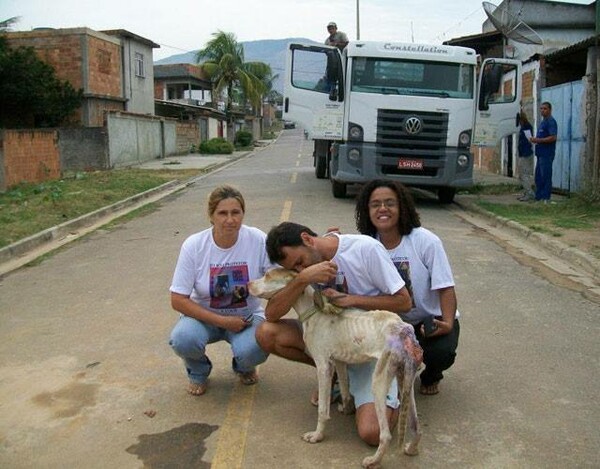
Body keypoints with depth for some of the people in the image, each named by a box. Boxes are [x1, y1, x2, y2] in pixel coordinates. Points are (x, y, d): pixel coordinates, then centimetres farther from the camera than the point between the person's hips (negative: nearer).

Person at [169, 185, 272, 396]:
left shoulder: (258, 240, -18)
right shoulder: (193, 245, -17)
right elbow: (178, 300, -14)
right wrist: (222, 321, -22)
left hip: (247, 315, 0)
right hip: (204, 315, 0)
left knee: (252, 350, -31)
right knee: (183, 339, -31)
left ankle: (244, 367, 10)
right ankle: (198, 372, 6)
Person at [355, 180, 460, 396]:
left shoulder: (426, 241, -17)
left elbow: (445, 288, -17)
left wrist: (448, 323, -33)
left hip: (432, 320, -2)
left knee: (441, 352, -31)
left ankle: (431, 376, 11)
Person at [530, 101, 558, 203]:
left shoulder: (551, 122, -10)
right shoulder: (543, 122, 19)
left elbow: (553, 137, -20)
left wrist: (538, 140, -19)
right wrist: (535, 139, 10)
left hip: (547, 154, -10)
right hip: (541, 153, 10)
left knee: (545, 176, -7)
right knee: (538, 176, 13)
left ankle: (546, 198, -3)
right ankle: (538, 197, 20)